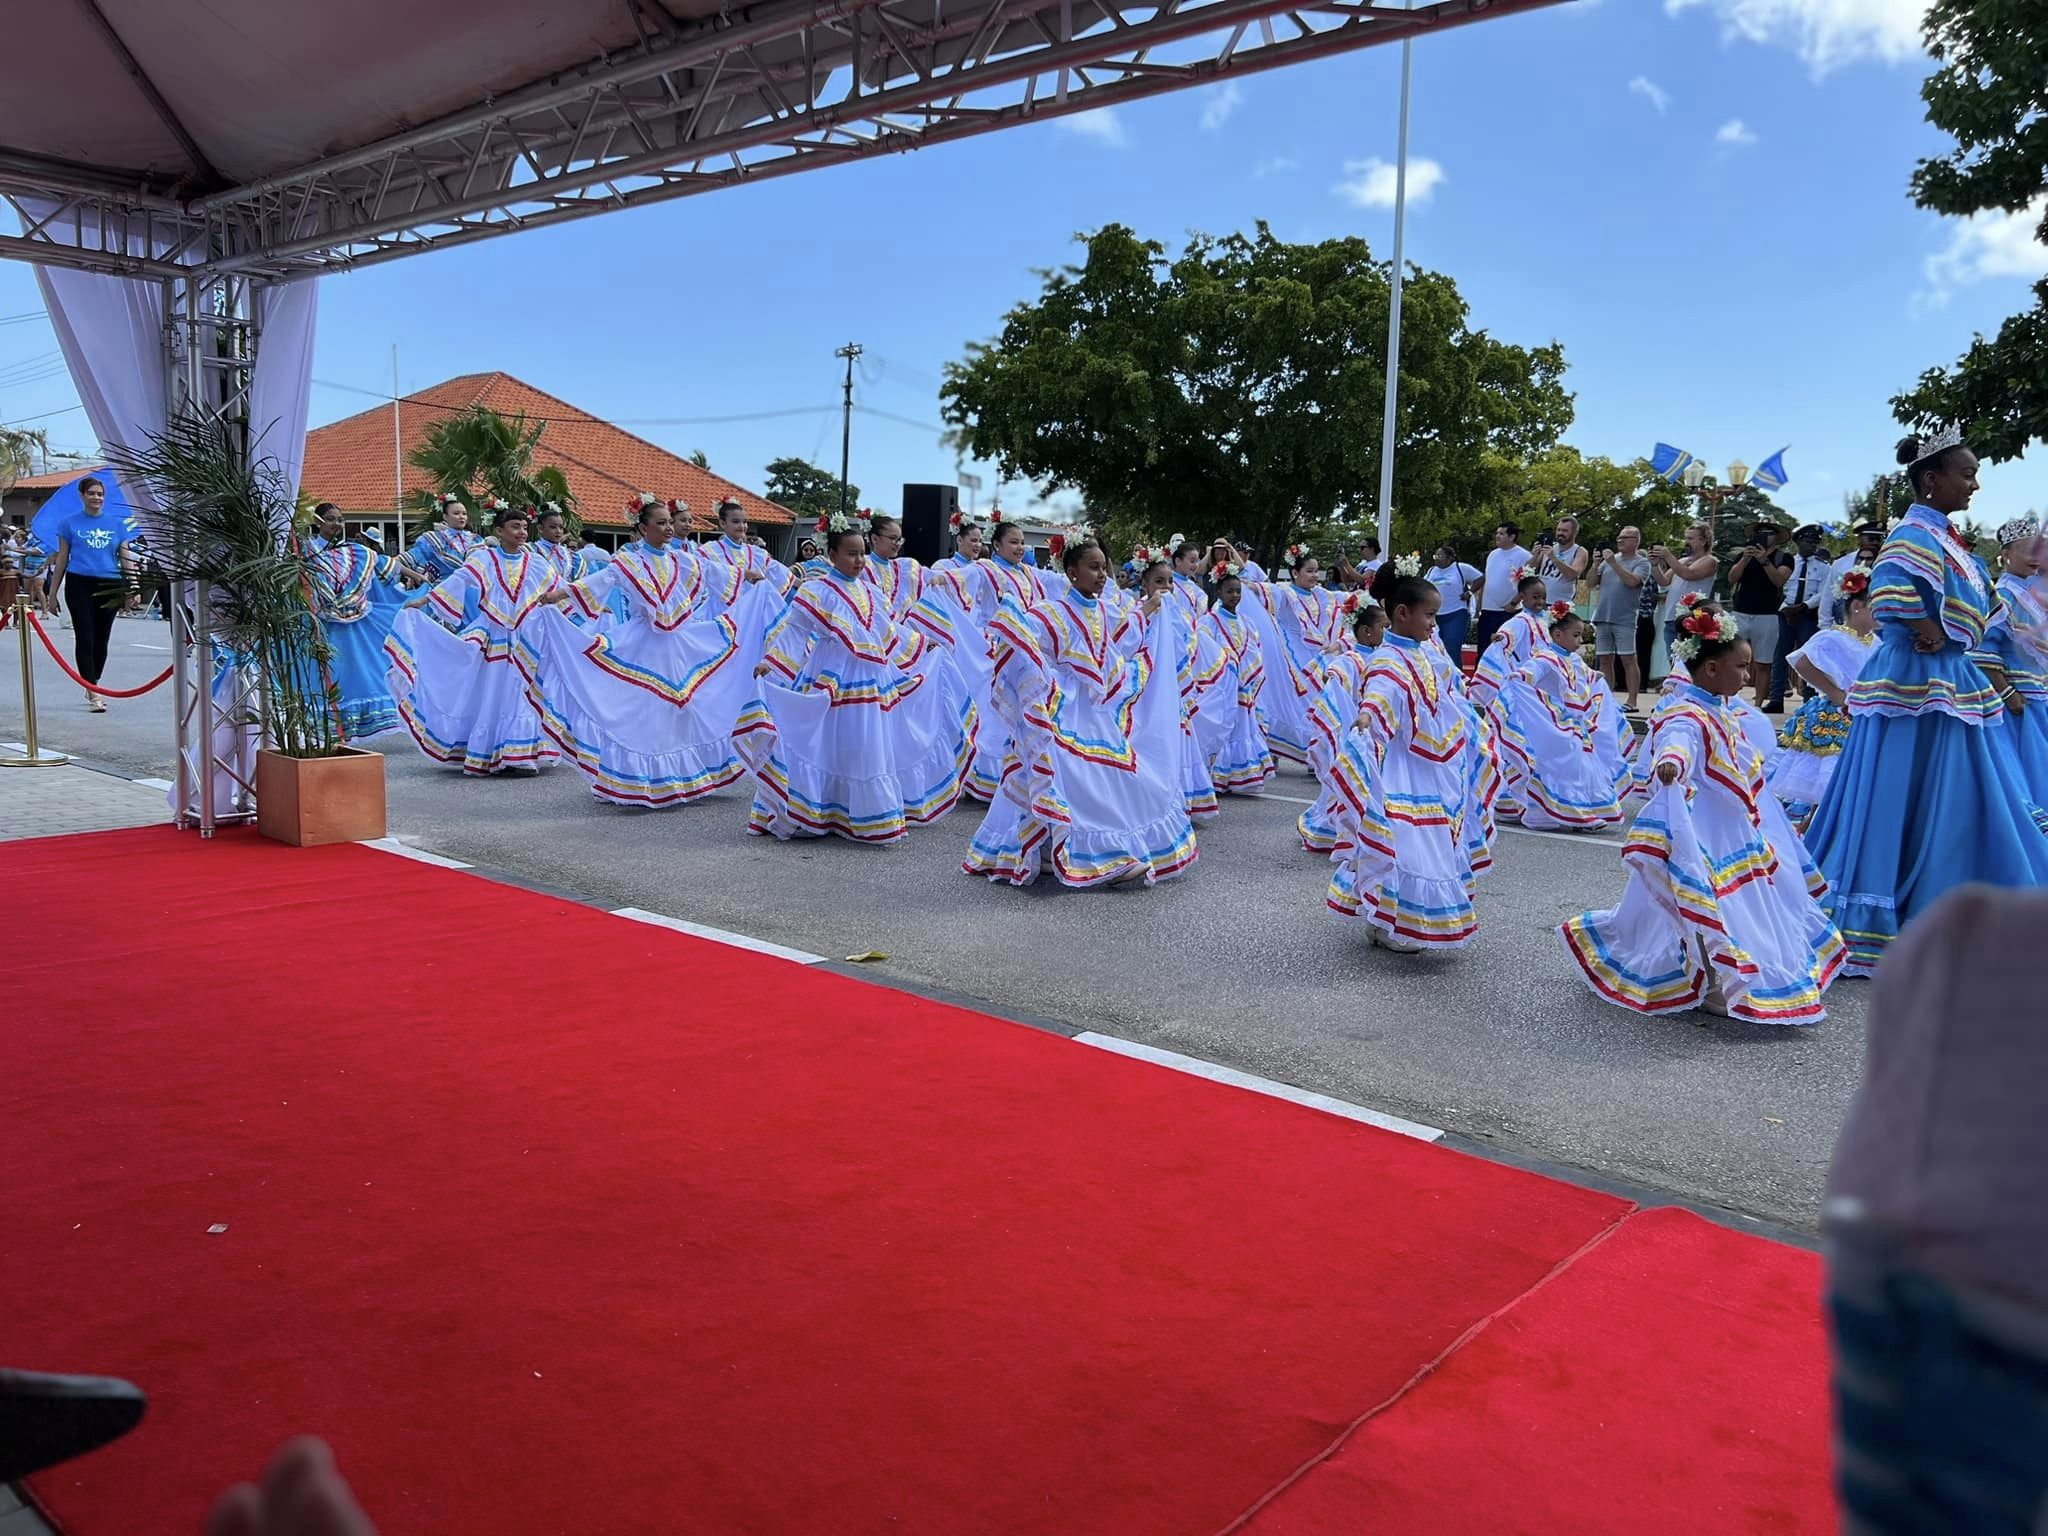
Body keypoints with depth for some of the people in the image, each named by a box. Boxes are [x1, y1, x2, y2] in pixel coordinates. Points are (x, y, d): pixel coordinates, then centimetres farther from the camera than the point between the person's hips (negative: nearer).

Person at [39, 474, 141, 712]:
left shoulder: (116, 522, 8)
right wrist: (52, 593, 5)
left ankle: (93, 687, 28)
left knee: (101, 640, 11)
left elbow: (125, 559, 11)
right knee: (84, 638, -7)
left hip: (109, 586, 3)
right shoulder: (70, 523, 3)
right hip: (80, 585, -3)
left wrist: (134, 589, 3)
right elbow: (61, 559, 6)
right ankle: (93, 694, -8)